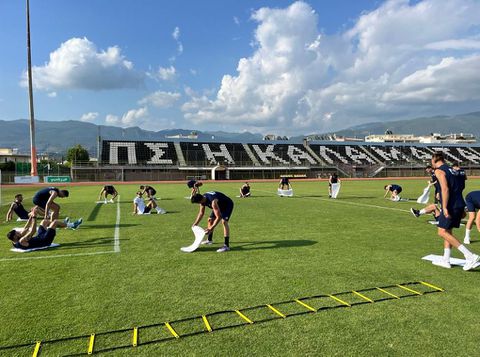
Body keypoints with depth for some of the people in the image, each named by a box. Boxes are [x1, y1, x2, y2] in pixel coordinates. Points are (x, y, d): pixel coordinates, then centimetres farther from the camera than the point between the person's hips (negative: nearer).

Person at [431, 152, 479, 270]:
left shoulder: (439, 171, -7)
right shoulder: (452, 170, 19)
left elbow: (445, 189, -19)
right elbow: (458, 188, 20)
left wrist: (444, 207, -21)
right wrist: (462, 209, 23)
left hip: (451, 206, -9)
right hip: (459, 205, 9)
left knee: (443, 232, -6)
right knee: (447, 231, 15)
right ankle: (446, 260, 19)